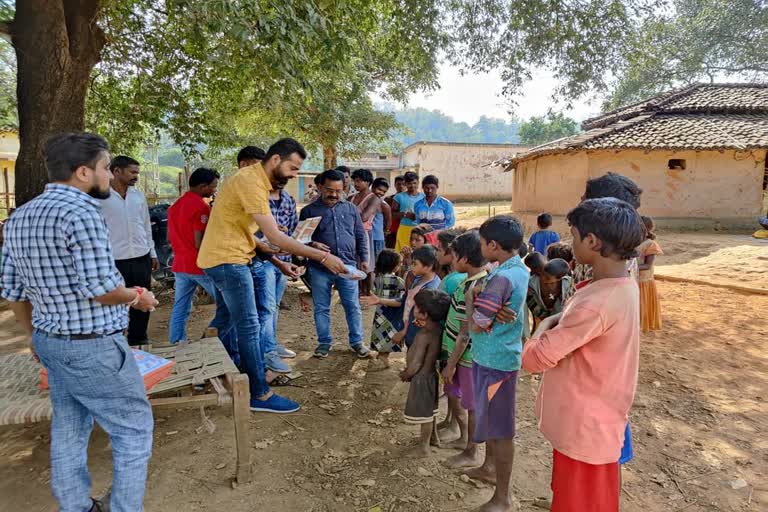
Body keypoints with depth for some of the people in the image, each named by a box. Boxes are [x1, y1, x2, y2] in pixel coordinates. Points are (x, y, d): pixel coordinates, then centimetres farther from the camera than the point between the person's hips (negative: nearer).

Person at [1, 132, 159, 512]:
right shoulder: (80, 212, -21)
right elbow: (102, 290, -25)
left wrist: (36, 336, 22)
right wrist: (138, 296, -6)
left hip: (51, 342, 9)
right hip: (94, 347, -9)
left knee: (68, 431, 20)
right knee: (134, 428, 6)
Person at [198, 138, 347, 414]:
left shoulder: (252, 178, 10)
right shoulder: (251, 182, -21)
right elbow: (275, 236, -27)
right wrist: (323, 257, -27)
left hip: (220, 258, 10)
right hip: (228, 261, -10)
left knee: (226, 320, 21)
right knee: (249, 326, -5)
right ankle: (260, 395, 4)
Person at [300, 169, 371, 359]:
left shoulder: (350, 208, 9)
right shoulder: (309, 211, 1)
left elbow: (361, 236, 14)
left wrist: (364, 258, 8)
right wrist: (312, 244, -17)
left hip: (347, 265, 1)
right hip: (320, 268, -1)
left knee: (353, 306, 6)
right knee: (321, 308, 9)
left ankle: (357, 342, 20)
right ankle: (324, 342, 25)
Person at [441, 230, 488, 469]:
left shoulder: (473, 290, -28)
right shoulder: (478, 277, 1)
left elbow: (465, 334, -23)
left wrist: (451, 364, -15)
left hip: (468, 355, -9)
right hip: (457, 349, 9)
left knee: (471, 404, 8)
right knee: (452, 393, 23)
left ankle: (471, 454, 27)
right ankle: (464, 438, 42)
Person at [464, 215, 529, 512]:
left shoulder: (501, 278, -25)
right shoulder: (519, 269, 5)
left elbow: (476, 325, -21)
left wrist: (470, 295, -8)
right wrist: (480, 294, 5)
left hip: (494, 359, -10)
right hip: (501, 354, 10)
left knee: (500, 427, 2)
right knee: (490, 418, 25)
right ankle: (490, 466, 44)